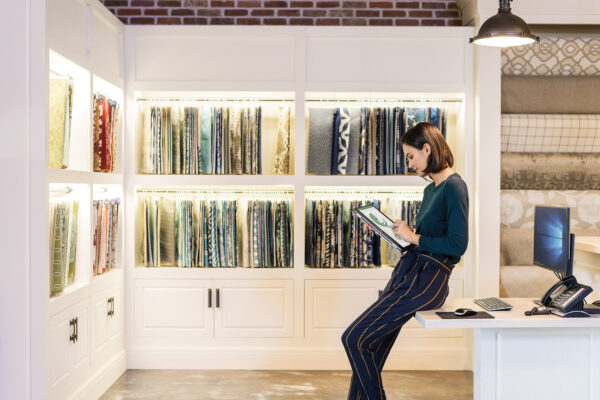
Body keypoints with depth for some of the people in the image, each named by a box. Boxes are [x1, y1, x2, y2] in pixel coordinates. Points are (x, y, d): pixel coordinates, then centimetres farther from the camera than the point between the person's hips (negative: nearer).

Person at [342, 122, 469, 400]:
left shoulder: (454, 187, -11)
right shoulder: (430, 189, 18)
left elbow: (458, 245, -18)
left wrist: (414, 237, -11)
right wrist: (397, 232, 10)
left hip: (427, 279, -9)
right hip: (408, 270, 9)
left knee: (355, 339, -11)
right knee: (372, 356, 8)